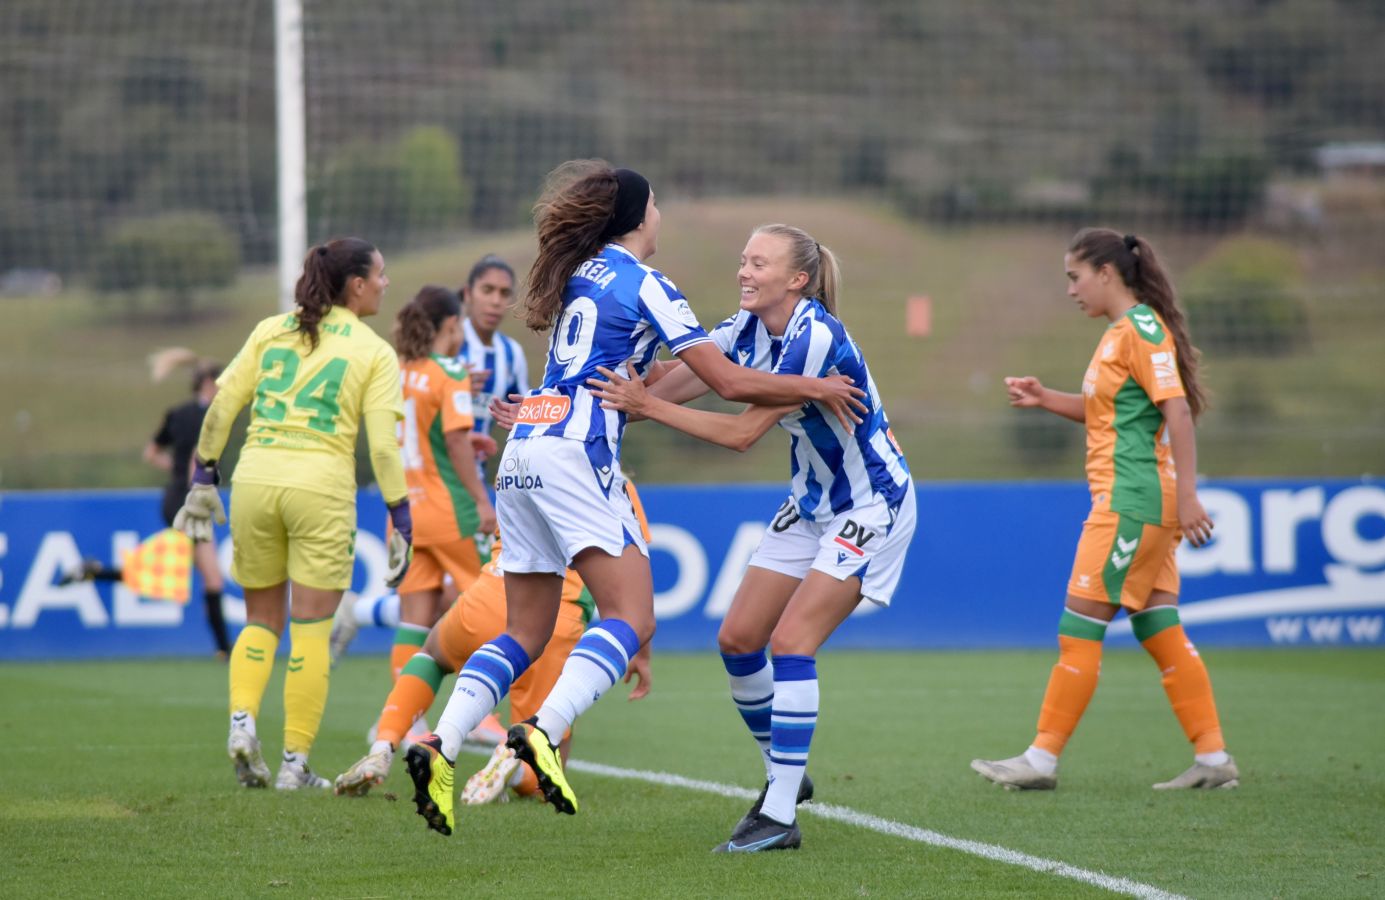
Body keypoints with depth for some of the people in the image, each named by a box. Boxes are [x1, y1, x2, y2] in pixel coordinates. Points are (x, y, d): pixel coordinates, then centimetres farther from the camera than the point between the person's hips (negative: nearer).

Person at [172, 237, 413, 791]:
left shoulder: (270, 331, 11)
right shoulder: (375, 353, 2)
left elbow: (221, 407, 7)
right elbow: (383, 445, -5)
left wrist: (203, 478, 14)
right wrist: (401, 521, -1)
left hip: (254, 477, 3)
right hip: (321, 485, -3)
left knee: (261, 621, 17)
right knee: (311, 633, 4)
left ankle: (242, 720, -6)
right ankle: (295, 763, 3)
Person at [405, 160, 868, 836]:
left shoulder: (580, 274, 20)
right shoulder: (646, 286, -3)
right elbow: (729, 382, -3)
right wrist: (816, 388, 6)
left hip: (523, 446, 8)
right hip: (575, 450, -8)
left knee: (525, 633, 10)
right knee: (631, 618, -12)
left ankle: (438, 744, -7)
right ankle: (543, 730, -32)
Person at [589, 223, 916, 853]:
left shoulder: (815, 339, -27)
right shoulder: (748, 329, -2)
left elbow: (742, 433, -27)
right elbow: (677, 384, -6)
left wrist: (648, 406, -28)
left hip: (871, 506, -9)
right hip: (812, 504, 9)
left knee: (790, 642, -18)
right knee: (738, 638, 3)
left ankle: (780, 816, -15)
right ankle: (783, 776, 21)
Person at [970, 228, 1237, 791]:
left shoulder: (1142, 329, -13)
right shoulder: (1121, 332, 17)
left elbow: (1178, 412, -19)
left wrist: (1186, 497, -24)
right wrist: (1044, 399, 11)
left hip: (1130, 502, -10)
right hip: (1134, 503, 10)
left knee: (1079, 631, -5)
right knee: (1160, 633, 8)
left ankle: (1042, 760, -2)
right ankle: (1213, 759, 8)